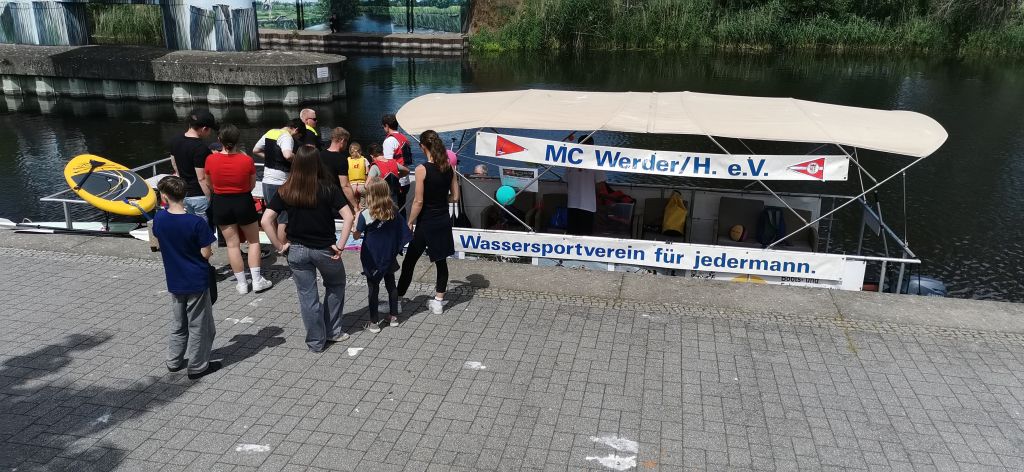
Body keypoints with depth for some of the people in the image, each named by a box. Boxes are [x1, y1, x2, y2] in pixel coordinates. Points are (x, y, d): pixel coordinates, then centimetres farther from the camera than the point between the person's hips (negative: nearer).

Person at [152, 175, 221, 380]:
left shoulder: (159, 218, -7)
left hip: (174, 282, 5)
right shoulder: (197, 223, -22)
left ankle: (174, 361, 32)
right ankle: (197, 366, 17)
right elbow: (206, 253, -18)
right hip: (197, 282, -5)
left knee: (178, 324, 22)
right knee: (198, 325, 8)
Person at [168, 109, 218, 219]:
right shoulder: (201, 148, -23)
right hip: (200, 196, -8)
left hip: (184, 193, 8)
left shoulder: (175, 140, 3)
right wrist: (211, 199, -17)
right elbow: (202, 178, -23)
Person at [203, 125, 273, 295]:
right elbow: (252, 184, -1)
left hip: (220, 204, 1)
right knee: (253, 241, 15)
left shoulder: (211, 159, -10)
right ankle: (257, 280, 12)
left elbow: (210, 185, 4)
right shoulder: (246, 160, -14)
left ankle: (242, 283, 15)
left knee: (232, 244, 10)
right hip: (244, 202, -1)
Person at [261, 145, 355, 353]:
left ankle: (316, 341, 22)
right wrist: (340, 246, -13)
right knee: (335, 286, 24)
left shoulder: (285, 191, -6)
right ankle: (333, 331, 28)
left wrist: (280, 245, -2)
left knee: (307, 295, 13)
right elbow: (349, 217, -20)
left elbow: (266, 221, -11)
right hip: (324, 249, -1)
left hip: (297, 250, 2)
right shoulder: (328, 189, -12)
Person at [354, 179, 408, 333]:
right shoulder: (394, 211, -6)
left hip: (372, 260, -4)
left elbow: (356, 235, -10)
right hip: (389, 258, 4)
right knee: (391, 285, 17)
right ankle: (394, 317, 26)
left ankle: (374, 322, 12)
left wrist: (357, 215, 3)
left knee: (373, 288, 7)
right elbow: (402, 232, 0)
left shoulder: (365, 215, -19)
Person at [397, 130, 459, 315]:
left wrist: (409, 223, -5)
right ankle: (439, 300, 20)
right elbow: (455, 197, 4)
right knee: (441, 261, 14)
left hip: (426, 223, -5)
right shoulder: (449, 168, -1)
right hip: (444, 221, 5)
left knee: (409, 262, 8)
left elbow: (418, 202, -15)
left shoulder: (422, 169, -16)